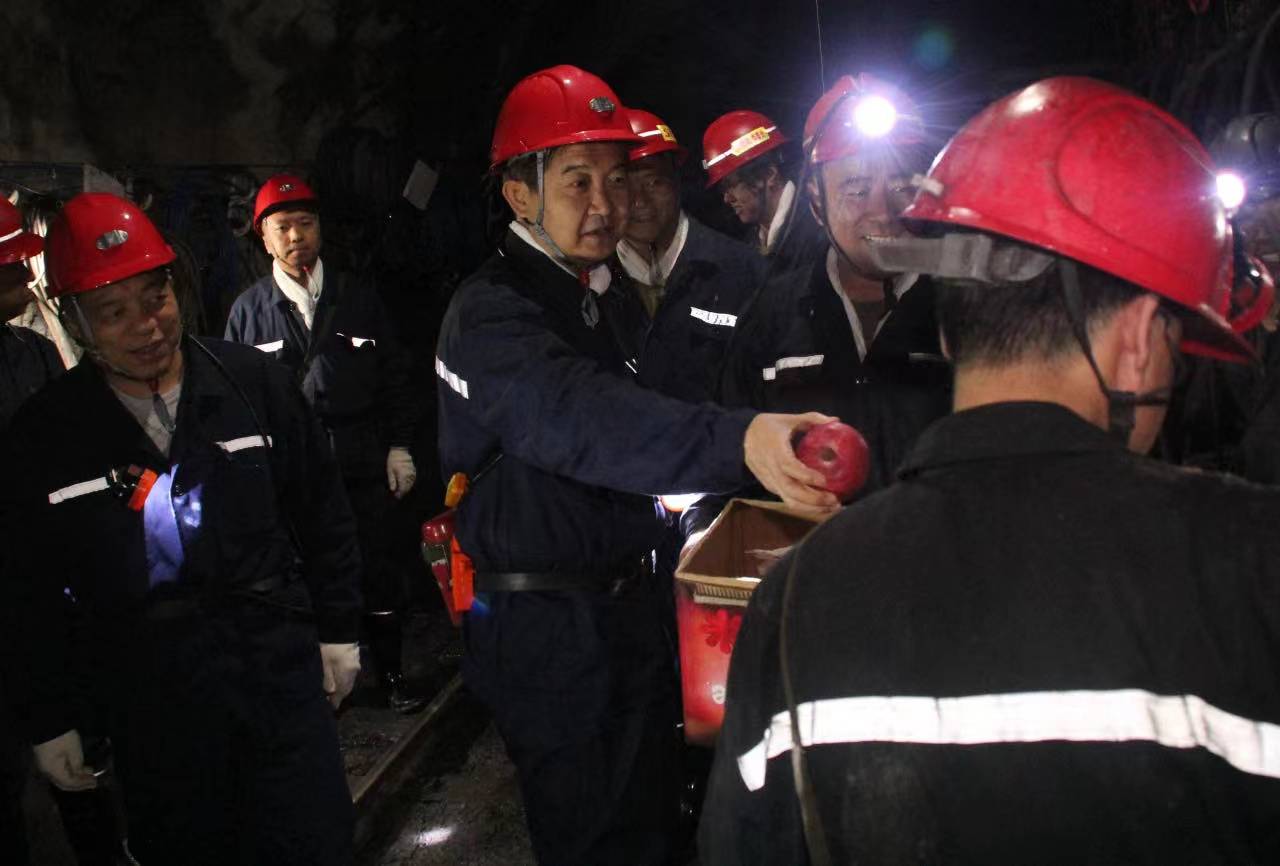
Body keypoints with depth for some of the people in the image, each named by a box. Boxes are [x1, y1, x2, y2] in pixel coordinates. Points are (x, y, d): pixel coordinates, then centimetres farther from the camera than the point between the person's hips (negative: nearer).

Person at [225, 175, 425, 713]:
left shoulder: (358, 297, 7)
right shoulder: (249, 309, 3)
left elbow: (394, 379, 10)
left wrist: (399, 447, 4)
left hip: (362, 466, 1)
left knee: (380, 574, 8)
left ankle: (391, 673, 23)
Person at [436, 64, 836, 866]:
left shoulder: (586, 291, 11)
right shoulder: (491, 312, -21)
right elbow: (582, 418, -41)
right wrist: (737, 439, -55)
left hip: (623, 600, 9)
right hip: (547, 624, -9)